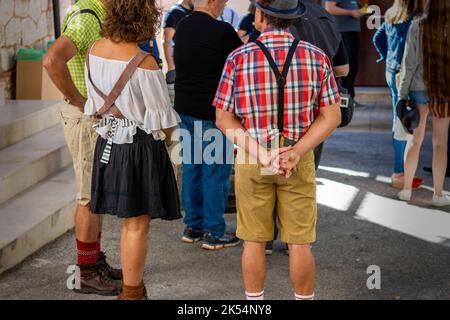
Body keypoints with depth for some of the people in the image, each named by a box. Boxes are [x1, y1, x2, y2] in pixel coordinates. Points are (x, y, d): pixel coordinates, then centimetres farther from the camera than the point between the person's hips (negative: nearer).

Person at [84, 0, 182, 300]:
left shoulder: (95, 50, -1)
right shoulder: (143, 62, -22)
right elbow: (162, 120, -14)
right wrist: (164, 138, 5)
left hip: (109, 142, 7)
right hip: (141, 147, -7)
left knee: (130, 222, 20)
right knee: (137, 226, 5)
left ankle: (134, 287, 30)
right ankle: (131, 293, 15)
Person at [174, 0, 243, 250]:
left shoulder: (182, 28, 7)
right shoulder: (222, 31, -17)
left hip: (185, 109, 8)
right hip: (213, 113, -8)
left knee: (191, 168, 14)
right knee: (216, 172, 1)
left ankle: (193, 226, 22)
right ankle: (214, 233, 7)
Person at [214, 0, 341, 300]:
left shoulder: (238, 59, -10)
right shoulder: (316, 57, -7)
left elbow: (223, 119, -9)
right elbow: (332, 117, -8)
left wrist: (260, 153, -15)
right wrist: (295, 152, -16)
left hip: (251, 159, 0)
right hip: (300, 158, 0)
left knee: (254, 240, 12)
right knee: (299, 242, 9)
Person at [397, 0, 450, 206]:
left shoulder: (418, 27, -9)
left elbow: (410, 63, -7)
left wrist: (402, 93, 1)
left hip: (419, 89, 1)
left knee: (415, 139, 13)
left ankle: (407, 189, 18)